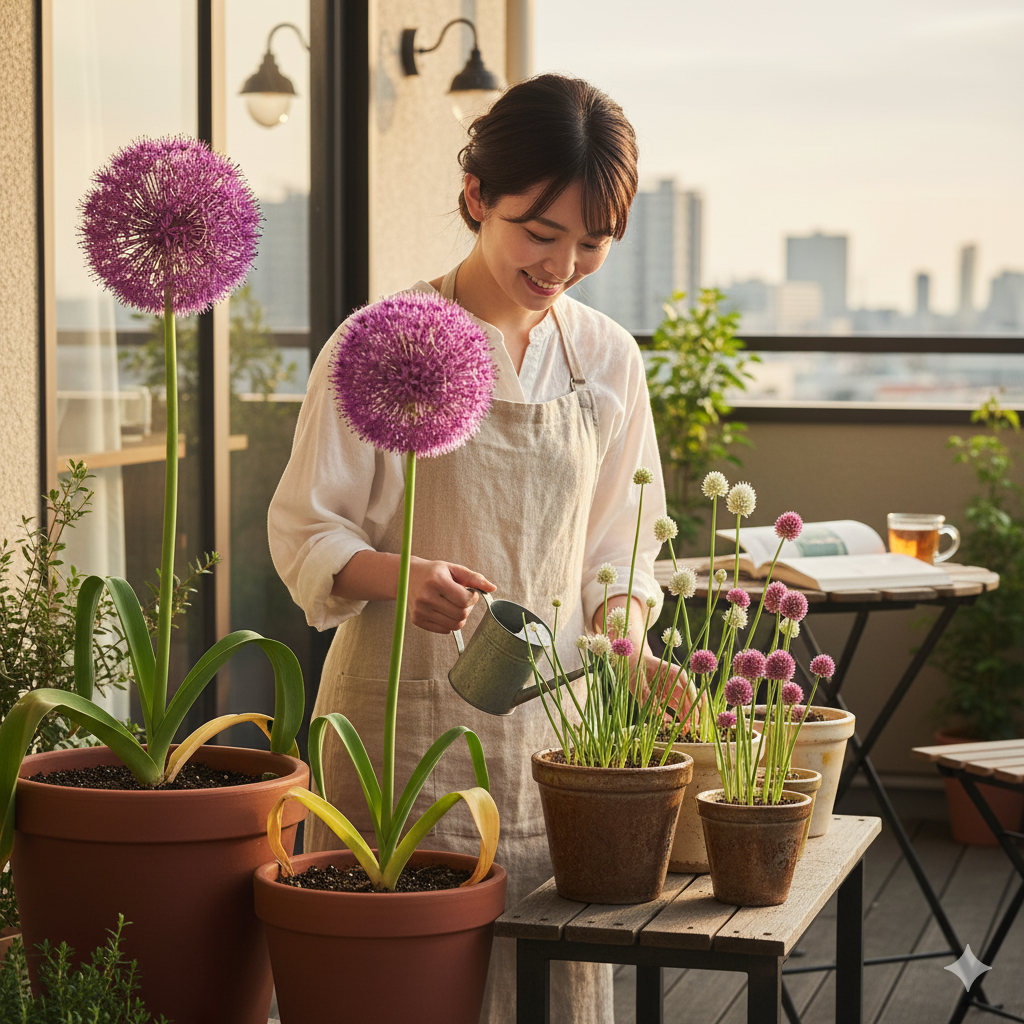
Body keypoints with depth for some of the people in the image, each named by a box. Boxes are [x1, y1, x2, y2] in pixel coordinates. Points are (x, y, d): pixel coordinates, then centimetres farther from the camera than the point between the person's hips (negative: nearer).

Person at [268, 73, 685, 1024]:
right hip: (408, 717, -4)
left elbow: (617, 543, 14)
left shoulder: (607, 358, 7)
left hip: (552, 720, 4)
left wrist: (625, 639, -6)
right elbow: (303, 530, -4)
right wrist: (399, 576, -23)